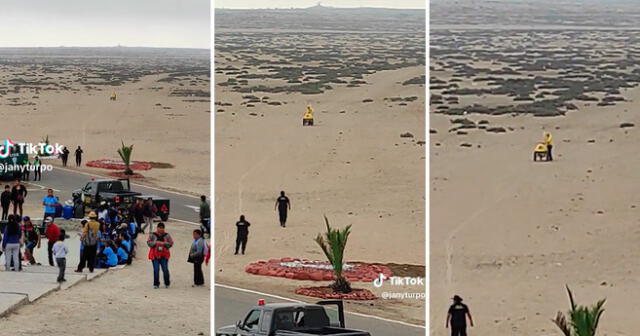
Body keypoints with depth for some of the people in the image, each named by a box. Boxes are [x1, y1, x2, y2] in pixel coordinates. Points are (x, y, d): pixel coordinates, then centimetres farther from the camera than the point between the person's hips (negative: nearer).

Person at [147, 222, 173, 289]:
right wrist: (156, 242, -17)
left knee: (165, 269, -4)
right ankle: (156, 284, 6)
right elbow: (148, 243, -2)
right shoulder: (152, 235, 4)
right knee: (156, 270, -3)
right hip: (155, 255, 0)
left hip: (164, 255, 0)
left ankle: (167, 283, 12)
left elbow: (171, 243, 1)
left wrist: (164, 243, -15)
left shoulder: (167, 235, 5)